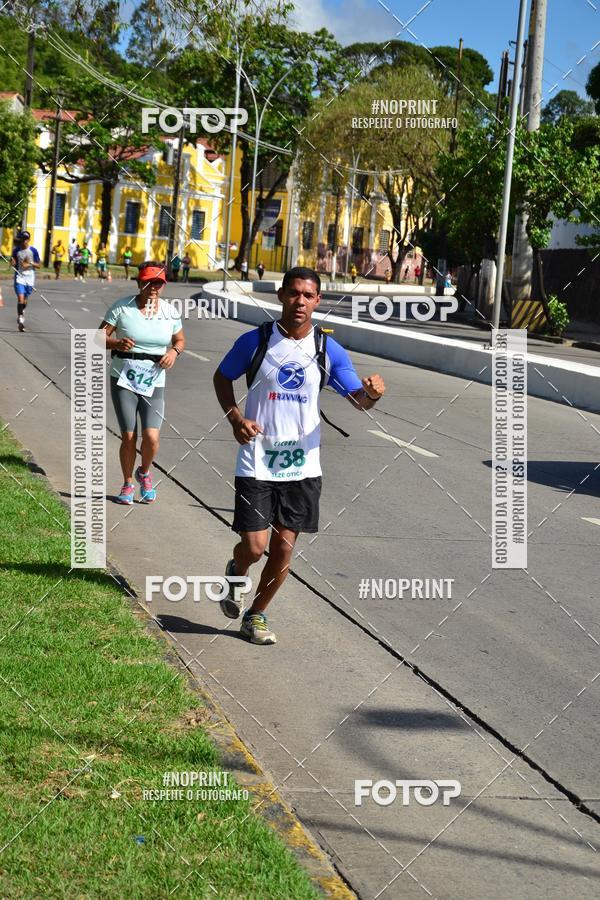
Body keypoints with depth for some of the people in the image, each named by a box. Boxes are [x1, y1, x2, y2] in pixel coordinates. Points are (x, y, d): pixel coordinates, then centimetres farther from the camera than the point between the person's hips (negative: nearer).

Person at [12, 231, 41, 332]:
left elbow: (39, 265, 1)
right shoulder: (16, 250, 1)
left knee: (25, 300, 11)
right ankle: (20, 319, -9)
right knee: (20, 298, -16)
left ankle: (22, 312, 41)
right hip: (19, 277, 0)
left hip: (30, 278, 0)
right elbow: (14, 264, 12)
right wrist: (13, 263, -12)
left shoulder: (33, 251, -4)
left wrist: (30, 263, -17)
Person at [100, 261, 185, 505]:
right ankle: (128, 483, 22)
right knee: (128, 437, -2)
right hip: (123, 380, -1)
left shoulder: (169, 312, 4)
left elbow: (180, 340, 19)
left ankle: (144, 473, 20)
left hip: (154, 383, 2)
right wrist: (117, 343, -22)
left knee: (151, 436, -12)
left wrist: (174, 351, -4)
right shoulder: (122, 308, -4)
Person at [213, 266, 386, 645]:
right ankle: (236, 572, 31)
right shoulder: (256, 341, -4)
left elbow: (359, 400, 1)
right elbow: (222, 377, 10)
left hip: (302, 465, 2)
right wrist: (235, 416, -8)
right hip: (257, 462, -2)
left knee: (284, 546, 5)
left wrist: (372, 392, -24)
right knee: (254, 547, -6)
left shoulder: (328, 350, 0)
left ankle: (257, 615, 25)